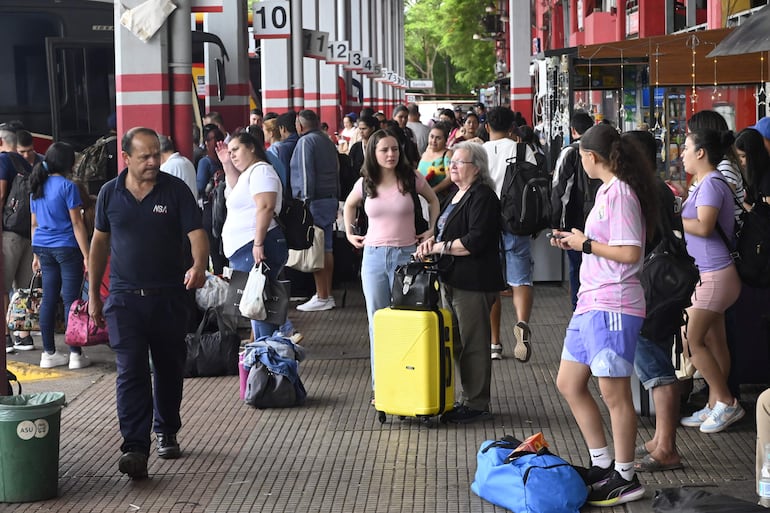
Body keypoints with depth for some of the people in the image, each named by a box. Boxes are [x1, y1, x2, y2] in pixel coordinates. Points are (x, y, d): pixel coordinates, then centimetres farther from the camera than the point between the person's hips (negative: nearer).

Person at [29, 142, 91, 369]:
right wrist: (86, 256, -10)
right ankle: (75, 354, 0)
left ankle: (49, 353, 12)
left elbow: (34, 224, 15)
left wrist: (36, 254, 21)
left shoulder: (37, 187, 10)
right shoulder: (67, 187, -11)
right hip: (66, 248, -6)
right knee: (71, 299, -2)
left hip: (43, 247, 7)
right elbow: (77, 224, -12)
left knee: (48, 299, 9)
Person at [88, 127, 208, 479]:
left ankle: (166, 432, 34)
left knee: (169, 370, 14)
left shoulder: (175, 189, -4)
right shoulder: (110, 193, 2)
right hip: (125, 298, 0)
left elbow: (196, 233, -10)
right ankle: (134, 447, -16)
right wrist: (93, 295, 13)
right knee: (131, 371, -11)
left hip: (168, 296, 0)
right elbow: (100, 242, 12)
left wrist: (199, 265, -32)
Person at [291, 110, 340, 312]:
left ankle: (322, 297, -8)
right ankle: (327, 294, 15)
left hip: (314, 201, -9)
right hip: (330, 199, 9)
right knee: (326, 249, 11)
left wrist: (306, 201, -16)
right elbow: (336, 172, 20)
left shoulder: (305, 141, -9)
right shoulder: (328, 142, 17)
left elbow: (306, 174, -16)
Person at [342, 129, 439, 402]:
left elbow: (433, 200, 16)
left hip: (406, 256, -2)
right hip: (374, 256, 2)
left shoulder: (411, 179, -3)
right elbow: (349, 205, 24)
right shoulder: (365, 184, 3)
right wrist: (349, 232, 15)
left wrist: (432, 229, 8)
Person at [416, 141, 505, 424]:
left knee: (473, 342, -4)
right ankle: (468, 398, 23)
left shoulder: (482, 196, -14)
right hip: (452, 279, 11)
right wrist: (432, 240, 5)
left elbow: (475, 241, -22)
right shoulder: (457, 194, 17)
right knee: (458, 341, 15)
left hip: (473, 282, -10)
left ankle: (476, 404, 3)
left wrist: (440, 247, -16)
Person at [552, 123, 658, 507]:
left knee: (614, 392, -2)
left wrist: (586, 244, -12)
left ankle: (625, 478, 9)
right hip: (591, 303, 11)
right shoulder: (607, 190, 15)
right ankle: (601, 465, 25)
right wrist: (575, 242, 13)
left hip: (613, 306, -11)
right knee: (568, 384, 15)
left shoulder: (619, 193, -15)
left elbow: (629, 252, -22)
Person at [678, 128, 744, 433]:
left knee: (691, 340, -9)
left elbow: (704, 226, -24)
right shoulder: (706, 183, 17)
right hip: (708, 274, 10)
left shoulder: (711, 184, -14)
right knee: (714, 342, 11)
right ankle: (715, 407, 15)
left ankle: (726, 403, -3)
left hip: (713, 276, -10)